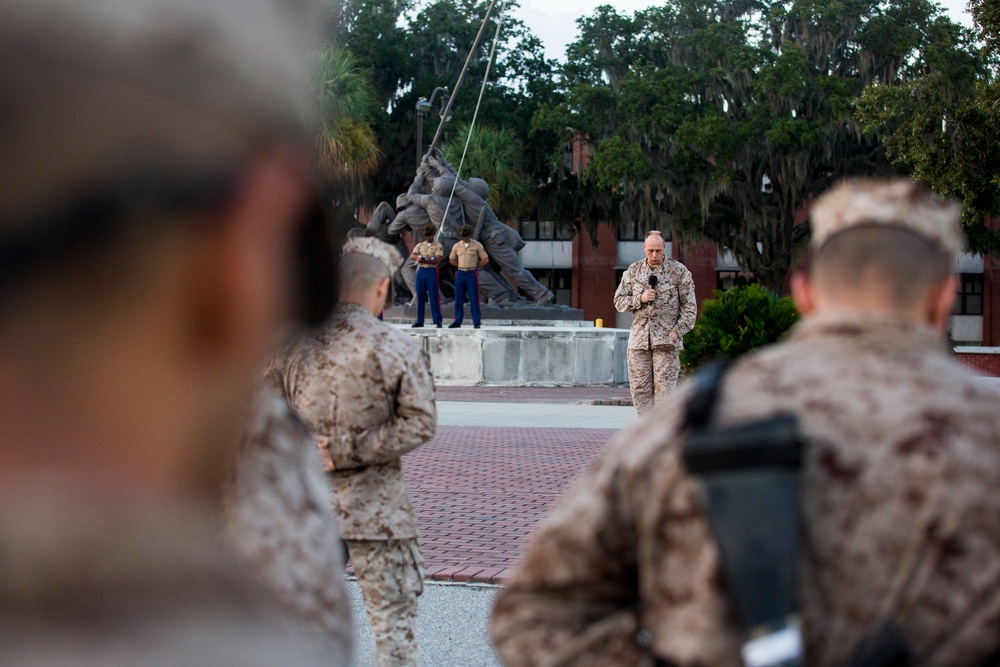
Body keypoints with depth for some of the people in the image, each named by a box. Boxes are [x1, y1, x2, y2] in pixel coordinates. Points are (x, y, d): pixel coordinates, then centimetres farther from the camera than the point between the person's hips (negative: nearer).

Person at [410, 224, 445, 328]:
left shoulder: (438, 246, 3)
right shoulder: (419, 245, 14)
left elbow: (437, 260, -9)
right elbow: (412, 257, 3)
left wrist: (421, 259, -11)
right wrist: (423, 258, -15)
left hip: (432, 271, -4)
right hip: (421, 271, 4)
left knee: (434, 296, -5)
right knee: (420, 296, 4)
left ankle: (438, 321, -2)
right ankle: (419, 321, 9)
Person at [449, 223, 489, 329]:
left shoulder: (477, 245, -2)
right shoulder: (457, 246, 7)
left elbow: (485, 260, 1)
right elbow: (452, 260, 18)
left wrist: (474, 266, 1)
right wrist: (461, 266, 9)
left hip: (472, 274, -3)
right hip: (460, 274, 3)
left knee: (474, 299, -4)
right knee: (458, 299, 4)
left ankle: (477, 322, 0)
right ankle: (457, 321, 10)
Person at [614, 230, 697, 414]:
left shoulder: (679, 271, 2)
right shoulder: (632, 271, 10)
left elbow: (689, 305, 1)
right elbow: (619, 301, 10)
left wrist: (677, 331, -10)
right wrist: (640, 299, -8)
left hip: (666, 339, -3)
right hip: (639, 338, 3)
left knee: (664, 388, -7)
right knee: (639, 388, 3)